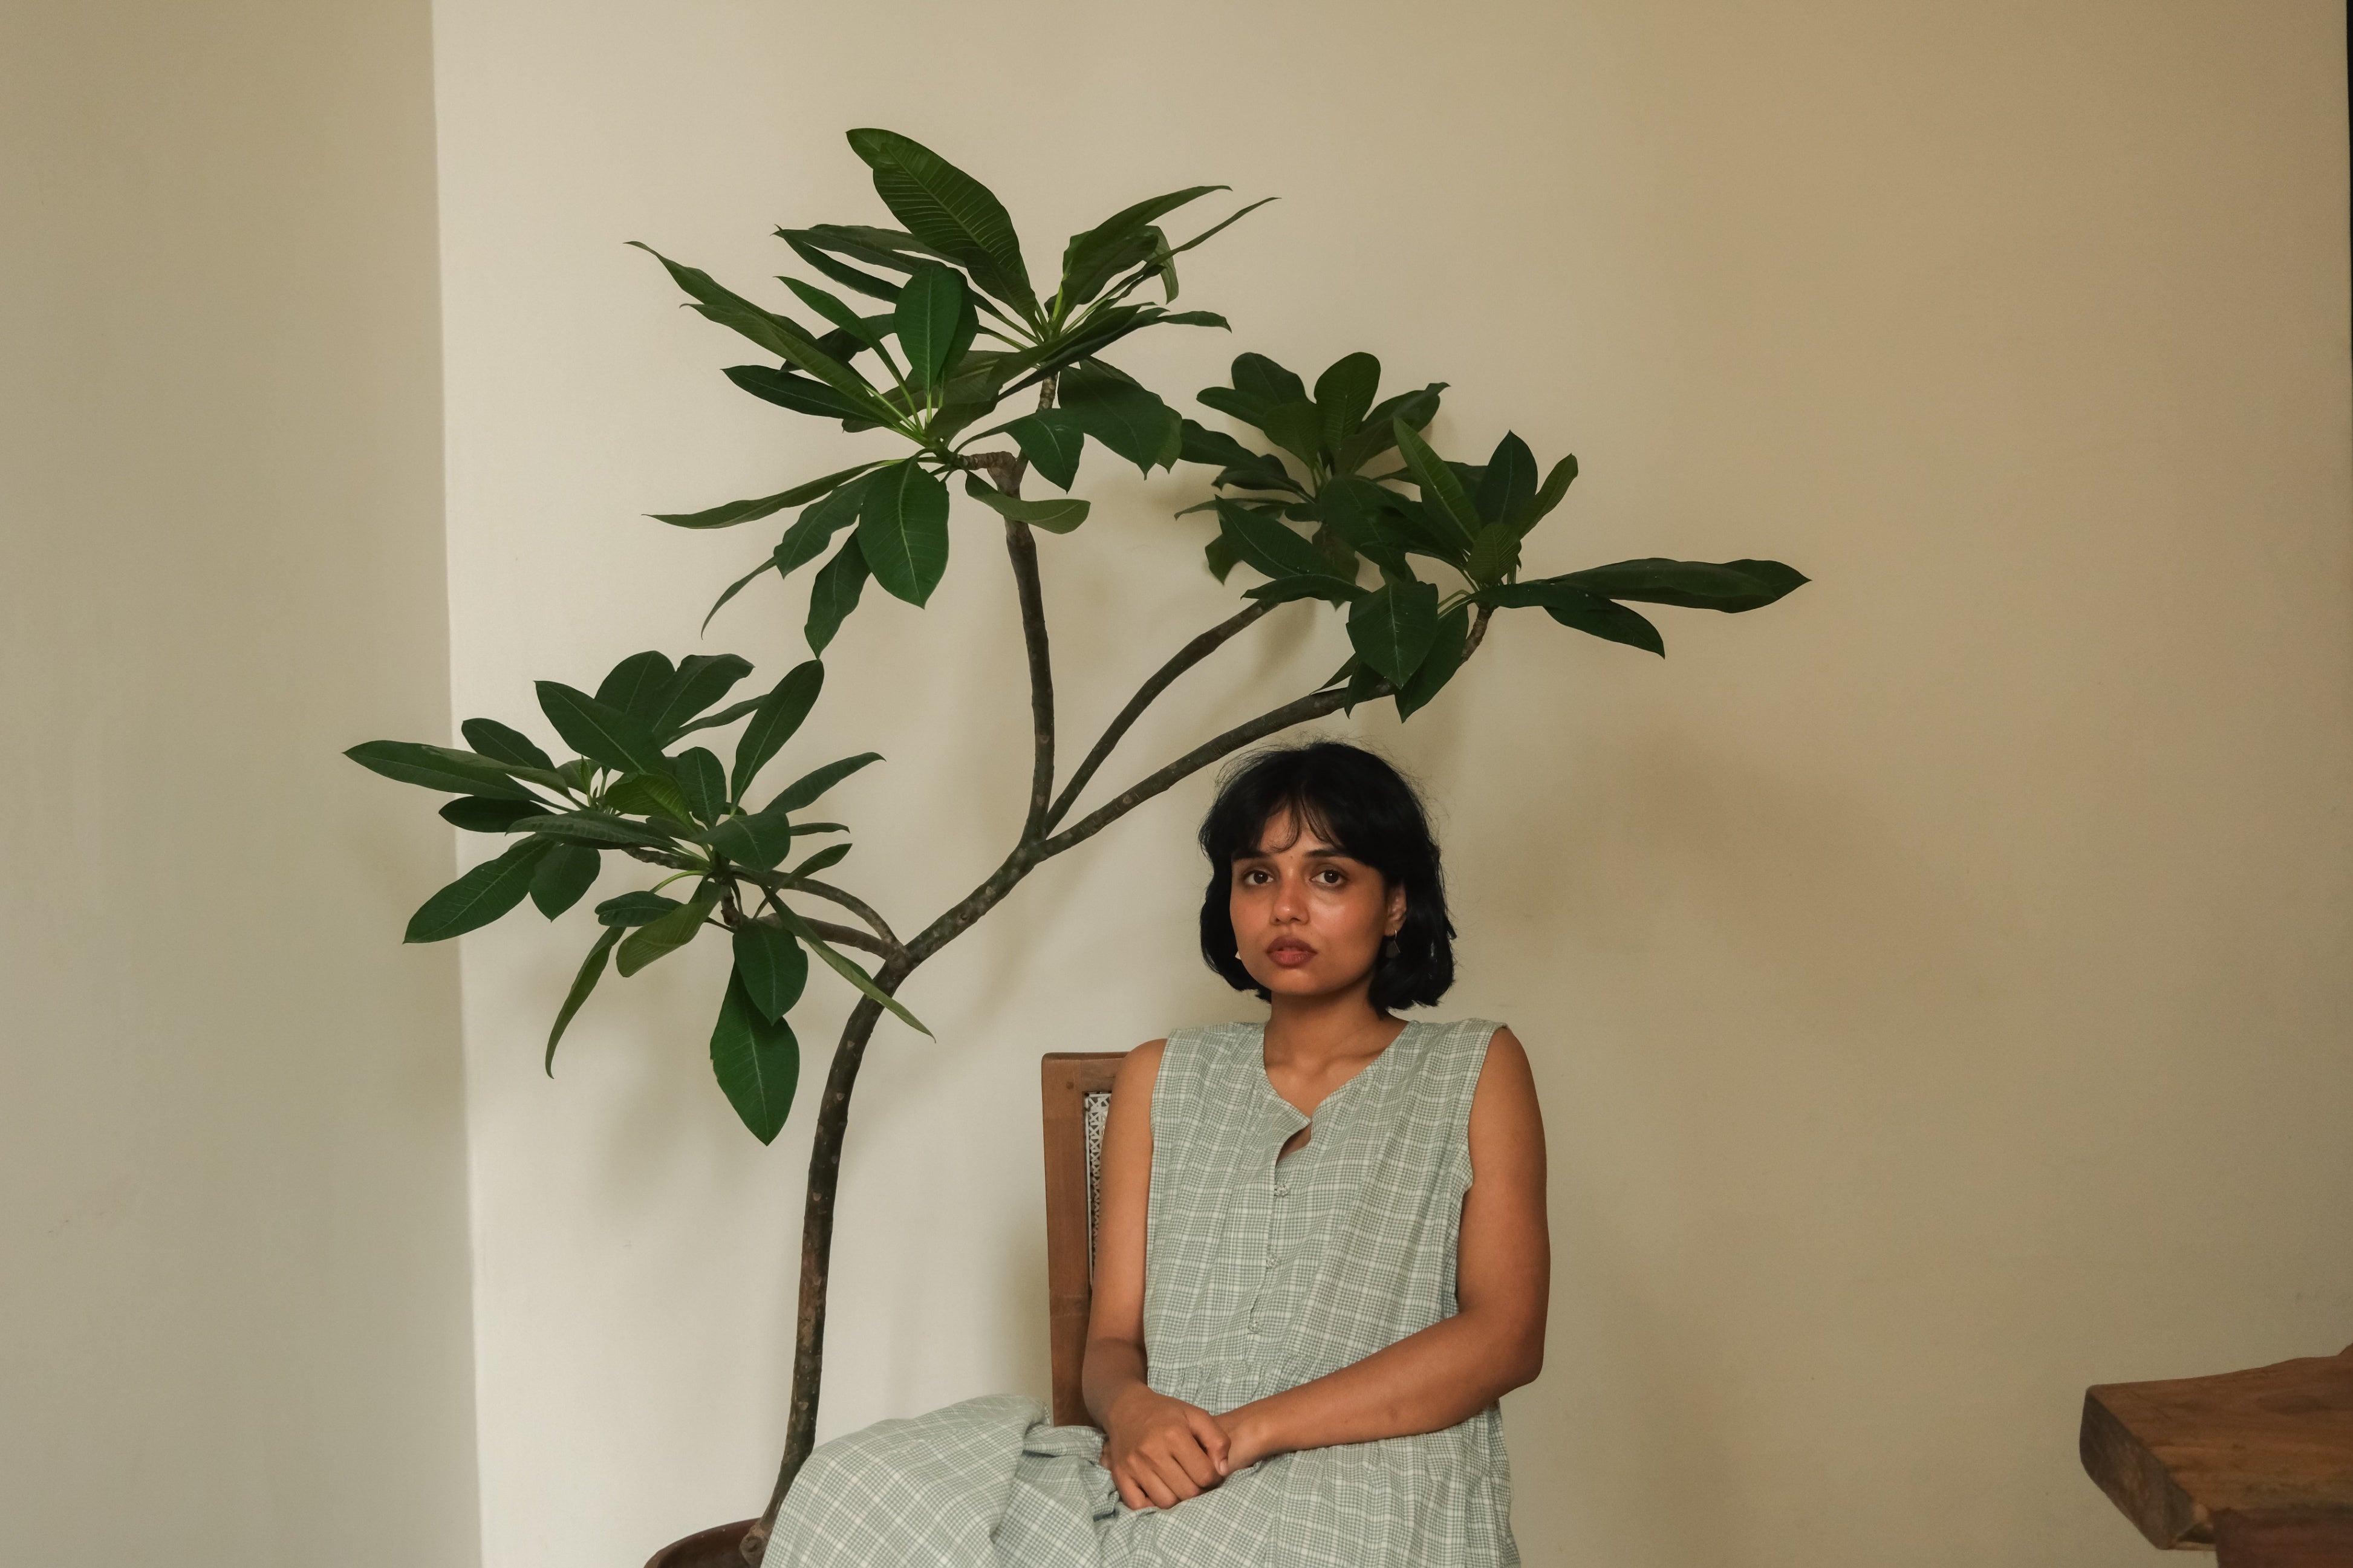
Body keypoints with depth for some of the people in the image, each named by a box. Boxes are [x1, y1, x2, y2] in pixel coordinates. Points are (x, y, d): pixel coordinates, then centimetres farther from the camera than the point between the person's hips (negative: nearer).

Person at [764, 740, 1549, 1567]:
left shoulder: (1475, 1069, 10)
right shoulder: (1161, 1080, 20)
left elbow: (1506, 1337, -4)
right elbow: (1114, 1342, 14)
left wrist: (1251, 1429, -15)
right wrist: (1132, 1410, -14)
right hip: (1176, 1480, 3)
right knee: (852, 1488, -25)